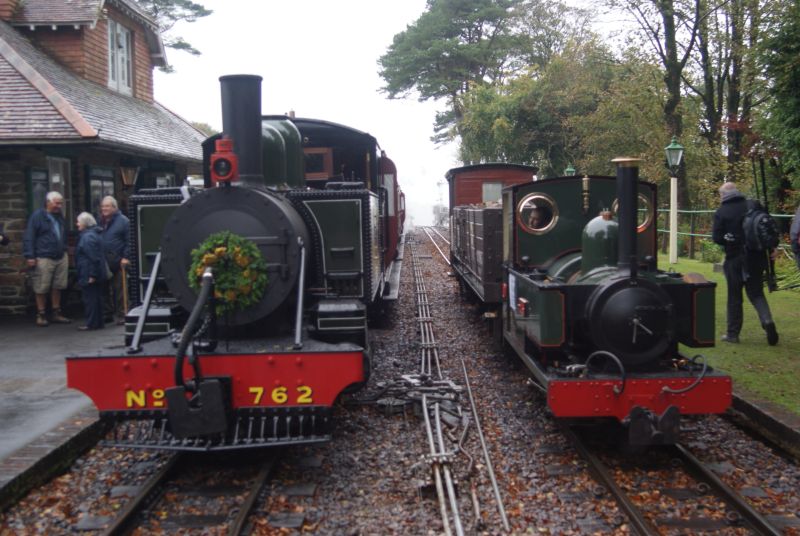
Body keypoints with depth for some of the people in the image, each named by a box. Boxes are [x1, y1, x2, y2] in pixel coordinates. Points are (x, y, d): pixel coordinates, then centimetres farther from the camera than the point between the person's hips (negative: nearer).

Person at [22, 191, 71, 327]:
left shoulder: (59, 216, 13)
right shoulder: (38, 216, -7)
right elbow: (28, 237, -9)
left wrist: (65, 250, 18)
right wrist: (30, 256, -15)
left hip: (61, 258, 6)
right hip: (44, 258, -6)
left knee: (57, 287, 10)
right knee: (41, 289, -1)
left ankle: (56, 313, 19)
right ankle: (41, 315, 8)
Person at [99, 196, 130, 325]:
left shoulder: (122, 221, -3)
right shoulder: (101, 221, 16)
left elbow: (128, 241, -7)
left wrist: (125, 257, -14)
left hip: (117, 261, -6)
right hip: (103, 261, 6)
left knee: (119, 289, -2)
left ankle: (121, 314, 3)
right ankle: (108, 313, 19)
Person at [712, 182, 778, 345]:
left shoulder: (721, 212, -9)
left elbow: (717, 238, -11)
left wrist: (730, 242, 6)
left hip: (734, 259, -3)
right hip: (756, 258, 3)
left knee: (734, 297, 7)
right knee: (756, 293, 13)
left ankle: (733, 333, 13)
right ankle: (767, 320, -11)